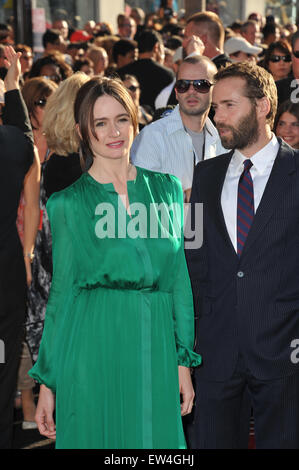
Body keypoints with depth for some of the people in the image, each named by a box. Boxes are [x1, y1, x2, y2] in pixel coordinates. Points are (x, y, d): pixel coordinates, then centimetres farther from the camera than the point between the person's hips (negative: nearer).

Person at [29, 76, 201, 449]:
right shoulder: (68, 203, 1)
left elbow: (179, 277, 10)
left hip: (155, 350, 3)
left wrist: (184, 361, 5)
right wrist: (46, 381, 2)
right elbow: (62, 292, 3)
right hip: (94, 351, -3)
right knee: (97, 438, 2)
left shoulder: (166, 188, 9)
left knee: (156, 439, 5)